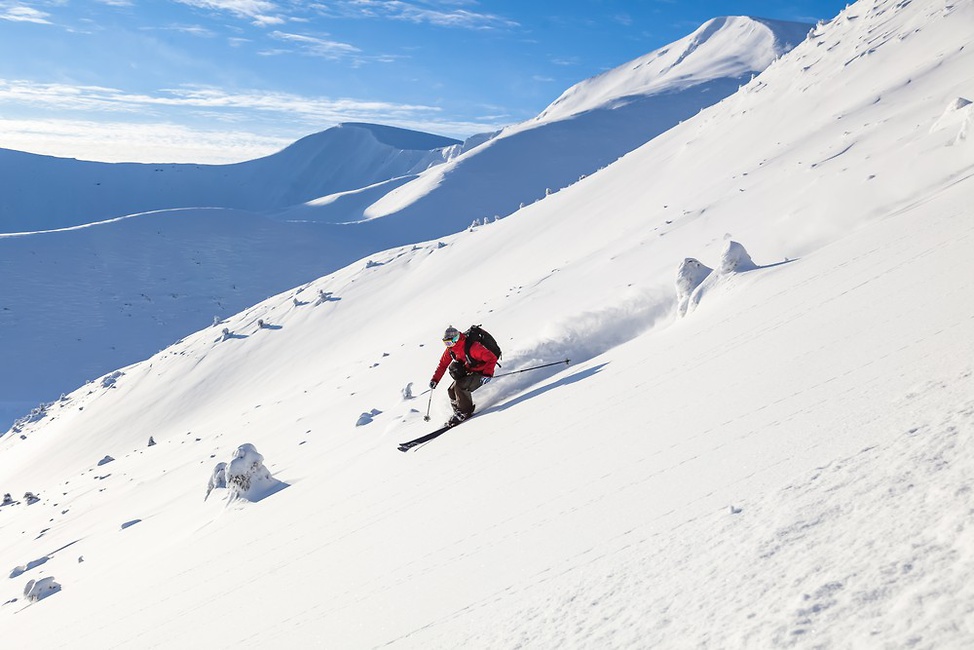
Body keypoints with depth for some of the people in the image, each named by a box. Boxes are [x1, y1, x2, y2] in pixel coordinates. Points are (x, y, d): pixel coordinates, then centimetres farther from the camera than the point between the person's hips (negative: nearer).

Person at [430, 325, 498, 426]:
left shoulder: (472, 347, -30)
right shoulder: (450, 350, -6)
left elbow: (492, 358, -27)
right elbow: (443, 364, 7)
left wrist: (488, 374, -36)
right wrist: (435, 380, 0)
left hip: (481, 373, -8)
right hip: (468, 372, 8)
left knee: (460, 386, -26)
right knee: (451, 391, -4)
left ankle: (465, 412, -12)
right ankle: (458, 412, 11)